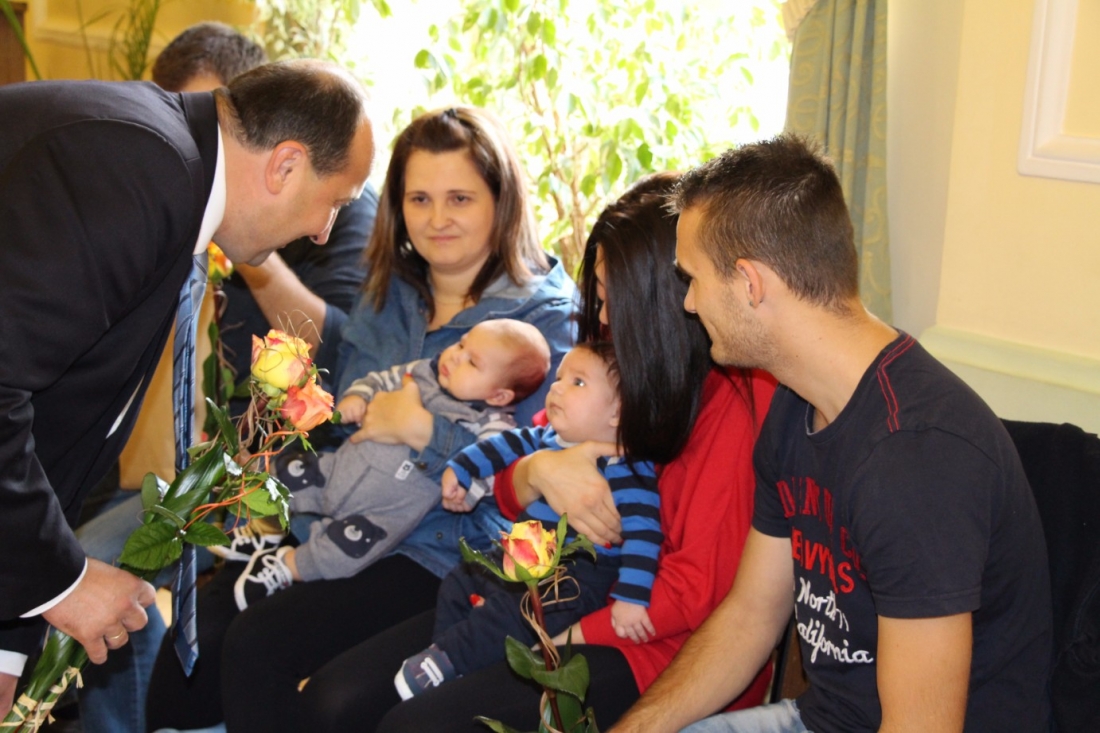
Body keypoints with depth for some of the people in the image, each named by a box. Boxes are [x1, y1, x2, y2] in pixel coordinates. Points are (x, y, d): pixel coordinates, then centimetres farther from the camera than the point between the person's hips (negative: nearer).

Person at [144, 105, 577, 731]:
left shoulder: (543, 315, -5)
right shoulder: (385, 298, 14)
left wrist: (427, 427, -21)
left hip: (441, 552, -5)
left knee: (265, 643, -24)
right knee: (197, 633, -19)